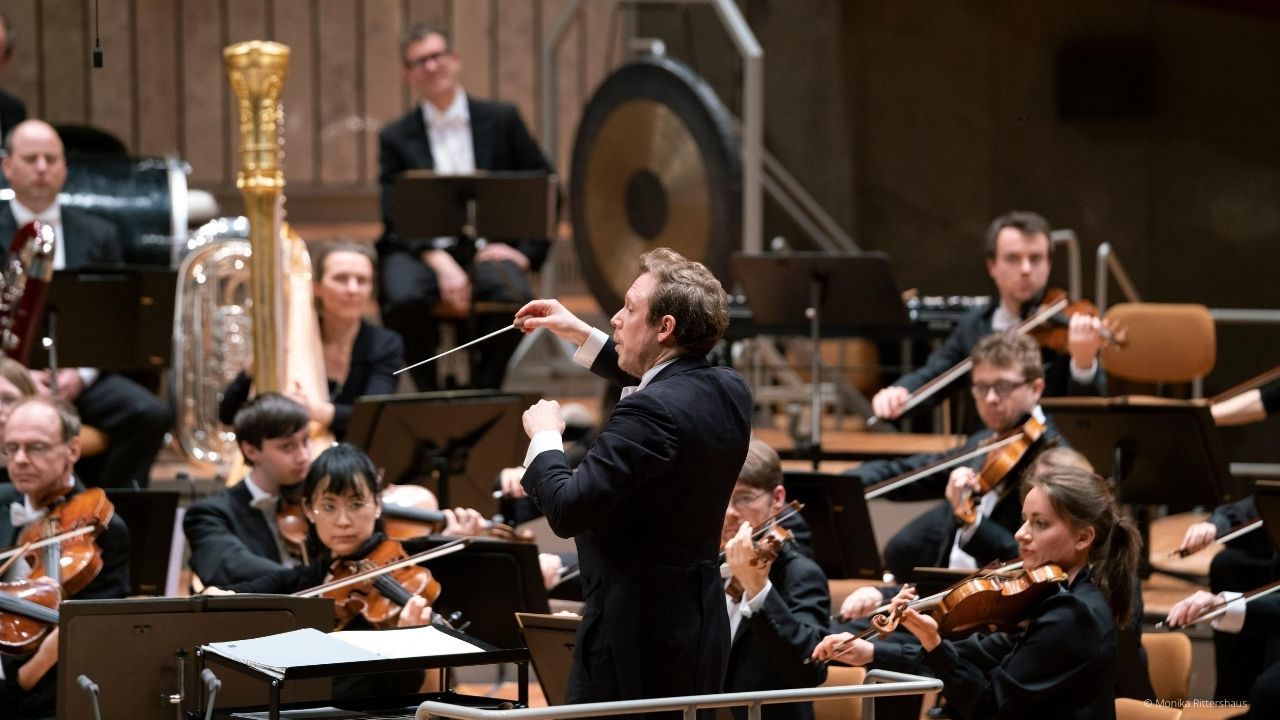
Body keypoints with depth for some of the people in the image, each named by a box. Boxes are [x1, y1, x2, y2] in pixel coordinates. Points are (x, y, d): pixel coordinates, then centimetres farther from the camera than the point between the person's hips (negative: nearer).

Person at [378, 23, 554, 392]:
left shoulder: (501, 120, 11)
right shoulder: (395, 138, 10)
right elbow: (395, 217, 0)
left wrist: (526, 251, -4)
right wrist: (440, 263, -17)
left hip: (487, 247, 0)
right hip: (422, 249, 0)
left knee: (514, 294, -34)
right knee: (404, 299, -34)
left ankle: (484, 391, -13)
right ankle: (428, 393, -12)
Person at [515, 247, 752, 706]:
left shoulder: (651, 412, -22)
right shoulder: (730, 392, 5)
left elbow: (566, 511, -24)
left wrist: (545, 437, -7)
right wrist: (584, 337, 27)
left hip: (635, 637, -9)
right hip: (702, 629, 9)